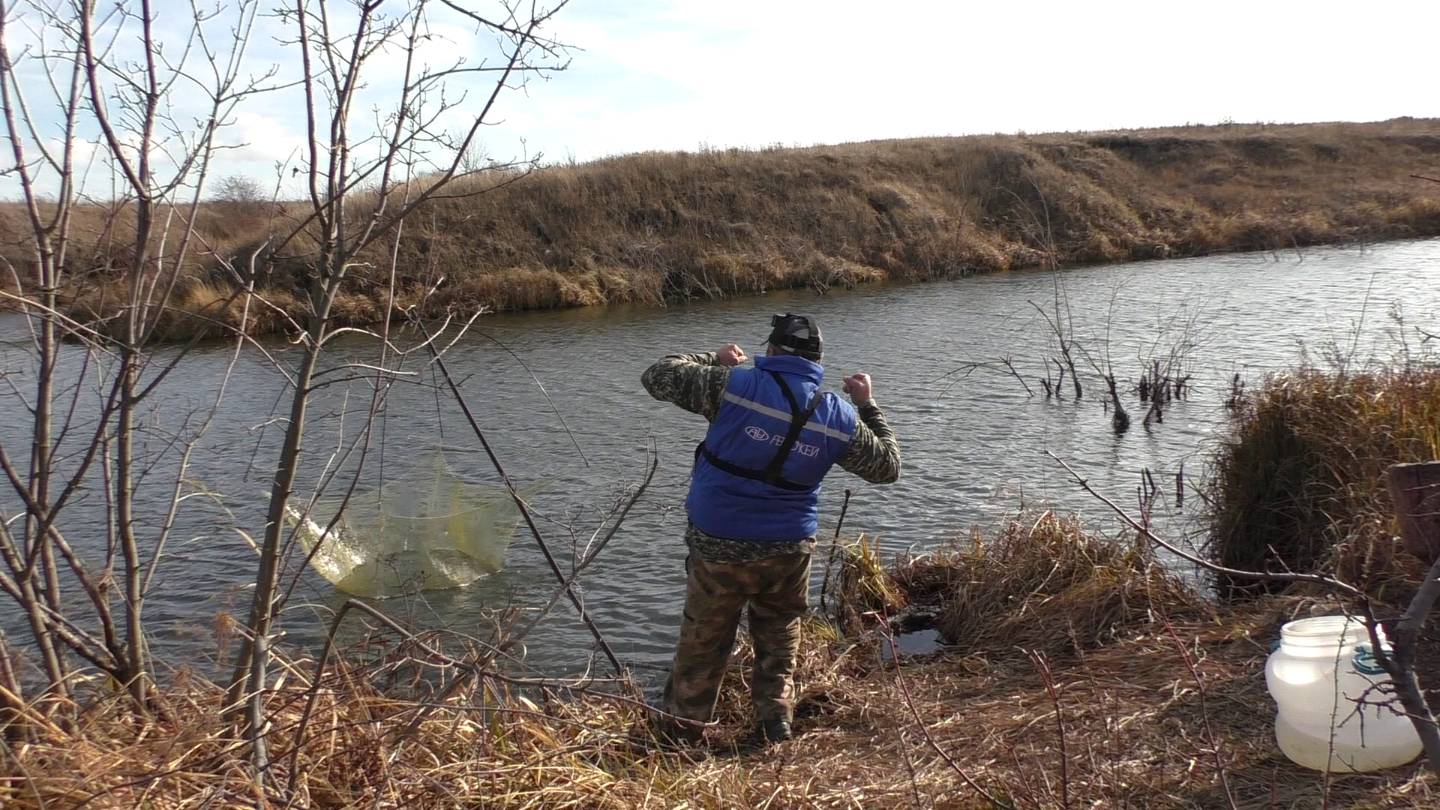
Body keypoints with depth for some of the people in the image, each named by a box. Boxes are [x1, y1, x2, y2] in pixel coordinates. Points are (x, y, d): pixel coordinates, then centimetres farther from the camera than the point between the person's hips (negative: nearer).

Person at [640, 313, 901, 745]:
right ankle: (775, 724, 19)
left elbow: (657, 377, -3)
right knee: (779, 644, 23)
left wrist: (714, 360, 11)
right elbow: (887, 465, 13)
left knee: (701, 646, 13)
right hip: (789, 551, 2)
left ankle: (681, 733, 24)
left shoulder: (734, 385, -12)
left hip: (718, 547, -2)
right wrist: (868, 405, 22)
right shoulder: (840, 417, -1)